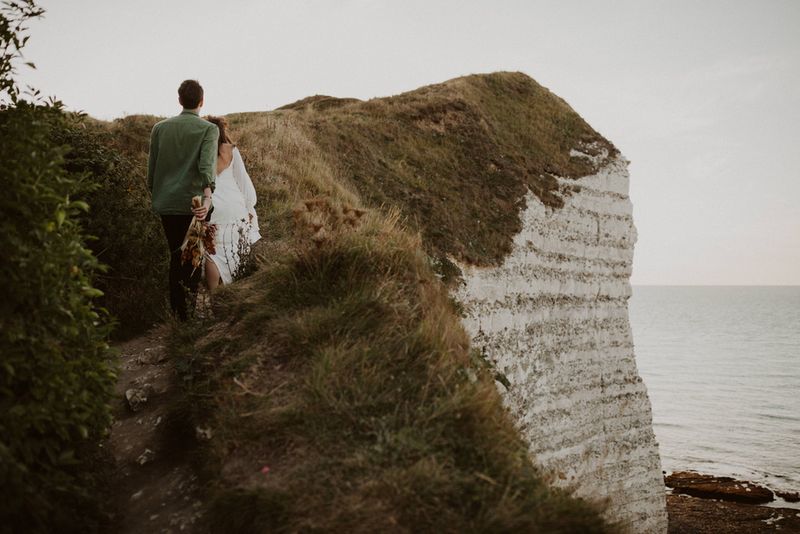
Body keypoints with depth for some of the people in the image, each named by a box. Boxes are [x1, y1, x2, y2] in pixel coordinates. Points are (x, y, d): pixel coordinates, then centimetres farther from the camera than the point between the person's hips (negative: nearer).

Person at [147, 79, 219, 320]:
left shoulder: (160, 128, 9)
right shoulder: (209, 129, -4)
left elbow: (151, 168, 12)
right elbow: (207, 164, -21)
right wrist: (208, 195, -32)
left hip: (166, 203, 4)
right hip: (194, 204, -4)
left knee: (176, 256, 16)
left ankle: (175, 310, 18)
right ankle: (188, 312, 4)